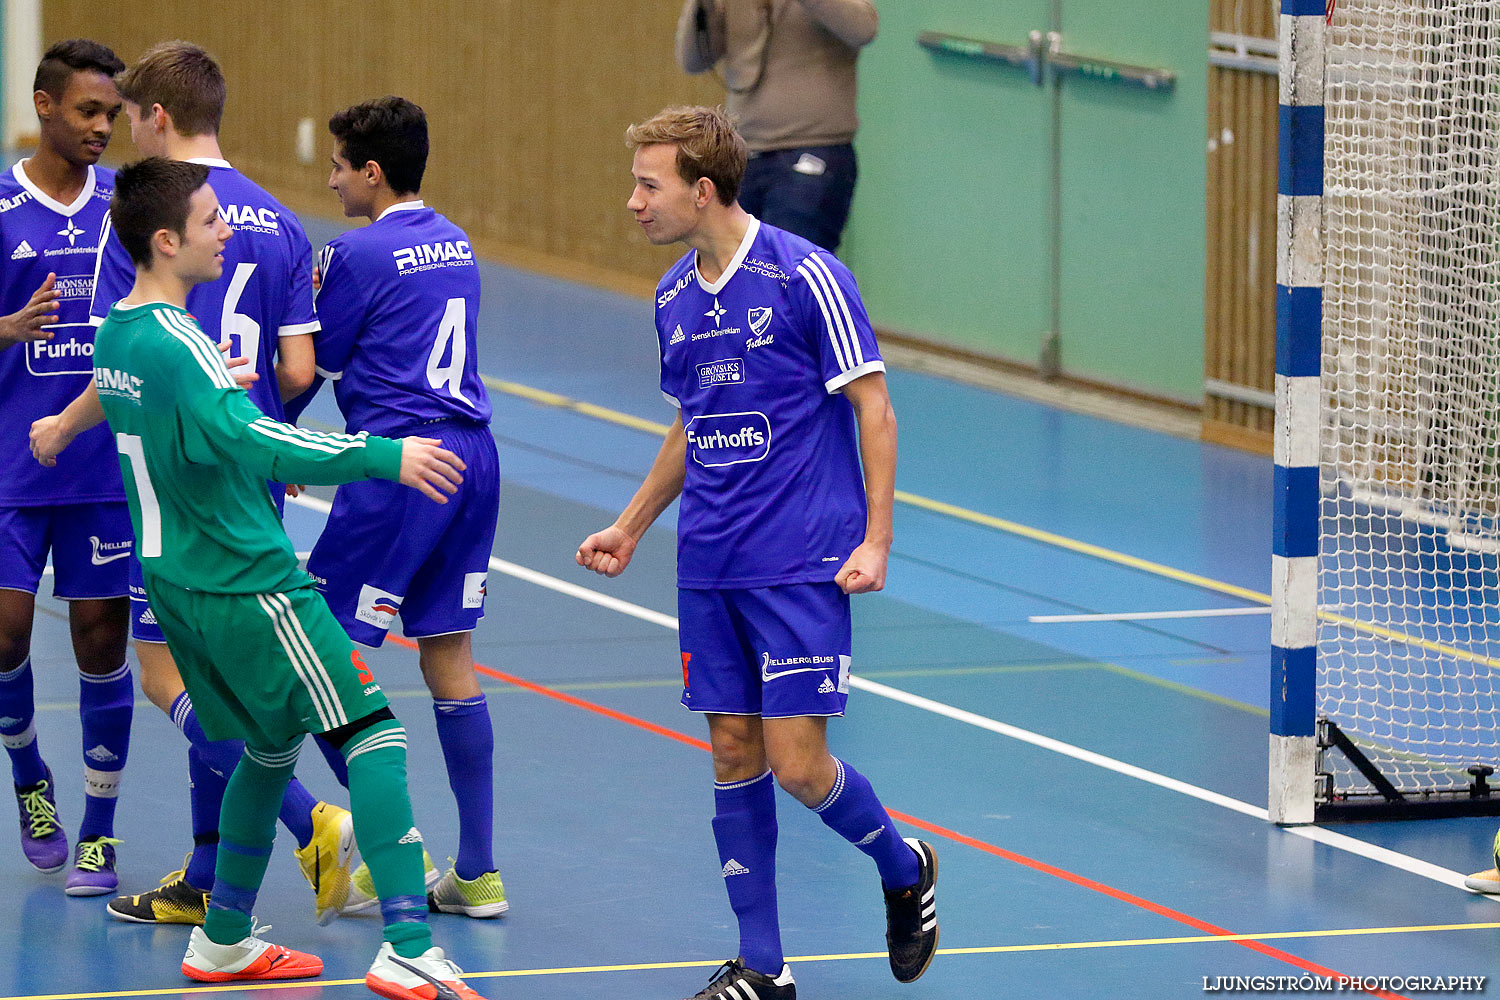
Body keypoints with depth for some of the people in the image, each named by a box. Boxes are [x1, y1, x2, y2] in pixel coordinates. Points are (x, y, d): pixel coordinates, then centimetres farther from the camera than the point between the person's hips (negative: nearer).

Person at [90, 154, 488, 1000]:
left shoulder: (114, 333, 9)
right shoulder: (175, 342, -20)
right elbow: (245, 436, -34)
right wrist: (382, 456, -38)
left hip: (176, 577, 10)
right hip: (247, 583, -10)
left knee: (272, 745, 23)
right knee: (375, 735, -10)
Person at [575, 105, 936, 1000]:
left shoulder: (806, 277, -11)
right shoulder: (674, 301, 9)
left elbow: (872, 406, -8)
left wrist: (876, 538, -13)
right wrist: (630, 529, 24)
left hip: (803, 564, -6)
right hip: (709, 567, 6)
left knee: (798, 765, -8)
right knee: (734, 756, 5)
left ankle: (905, 869, 20)